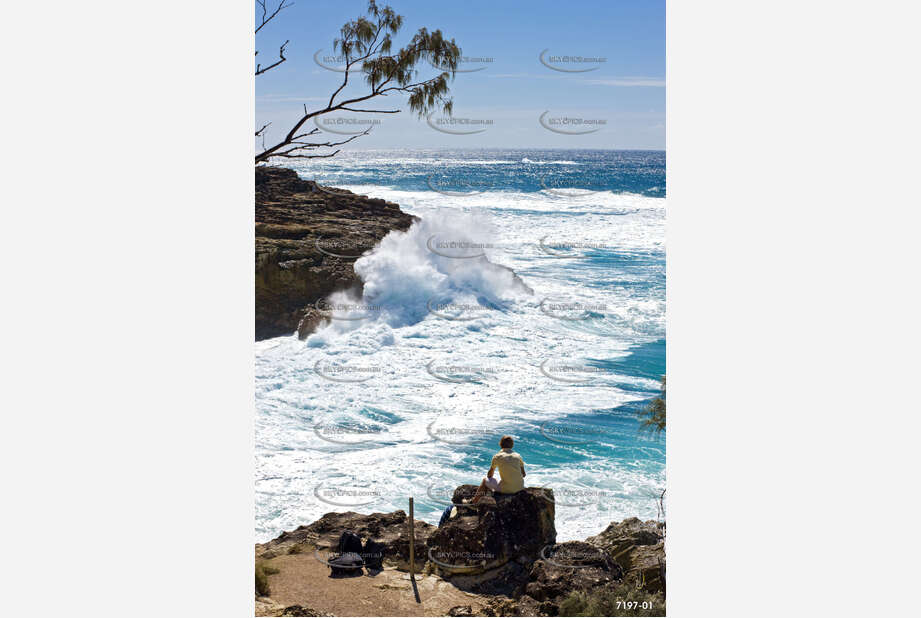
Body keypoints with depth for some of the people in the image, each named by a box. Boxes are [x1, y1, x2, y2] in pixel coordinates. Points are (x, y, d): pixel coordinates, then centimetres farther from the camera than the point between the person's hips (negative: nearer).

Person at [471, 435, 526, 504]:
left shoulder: (497, 456, -3)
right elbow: (523, 474, 14)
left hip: (506, 489, -4)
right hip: (520, 487, 4)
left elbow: (489, 475, 7)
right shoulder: (518, 456, 7)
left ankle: (474, 502, 39)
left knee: (485, 480, 21)